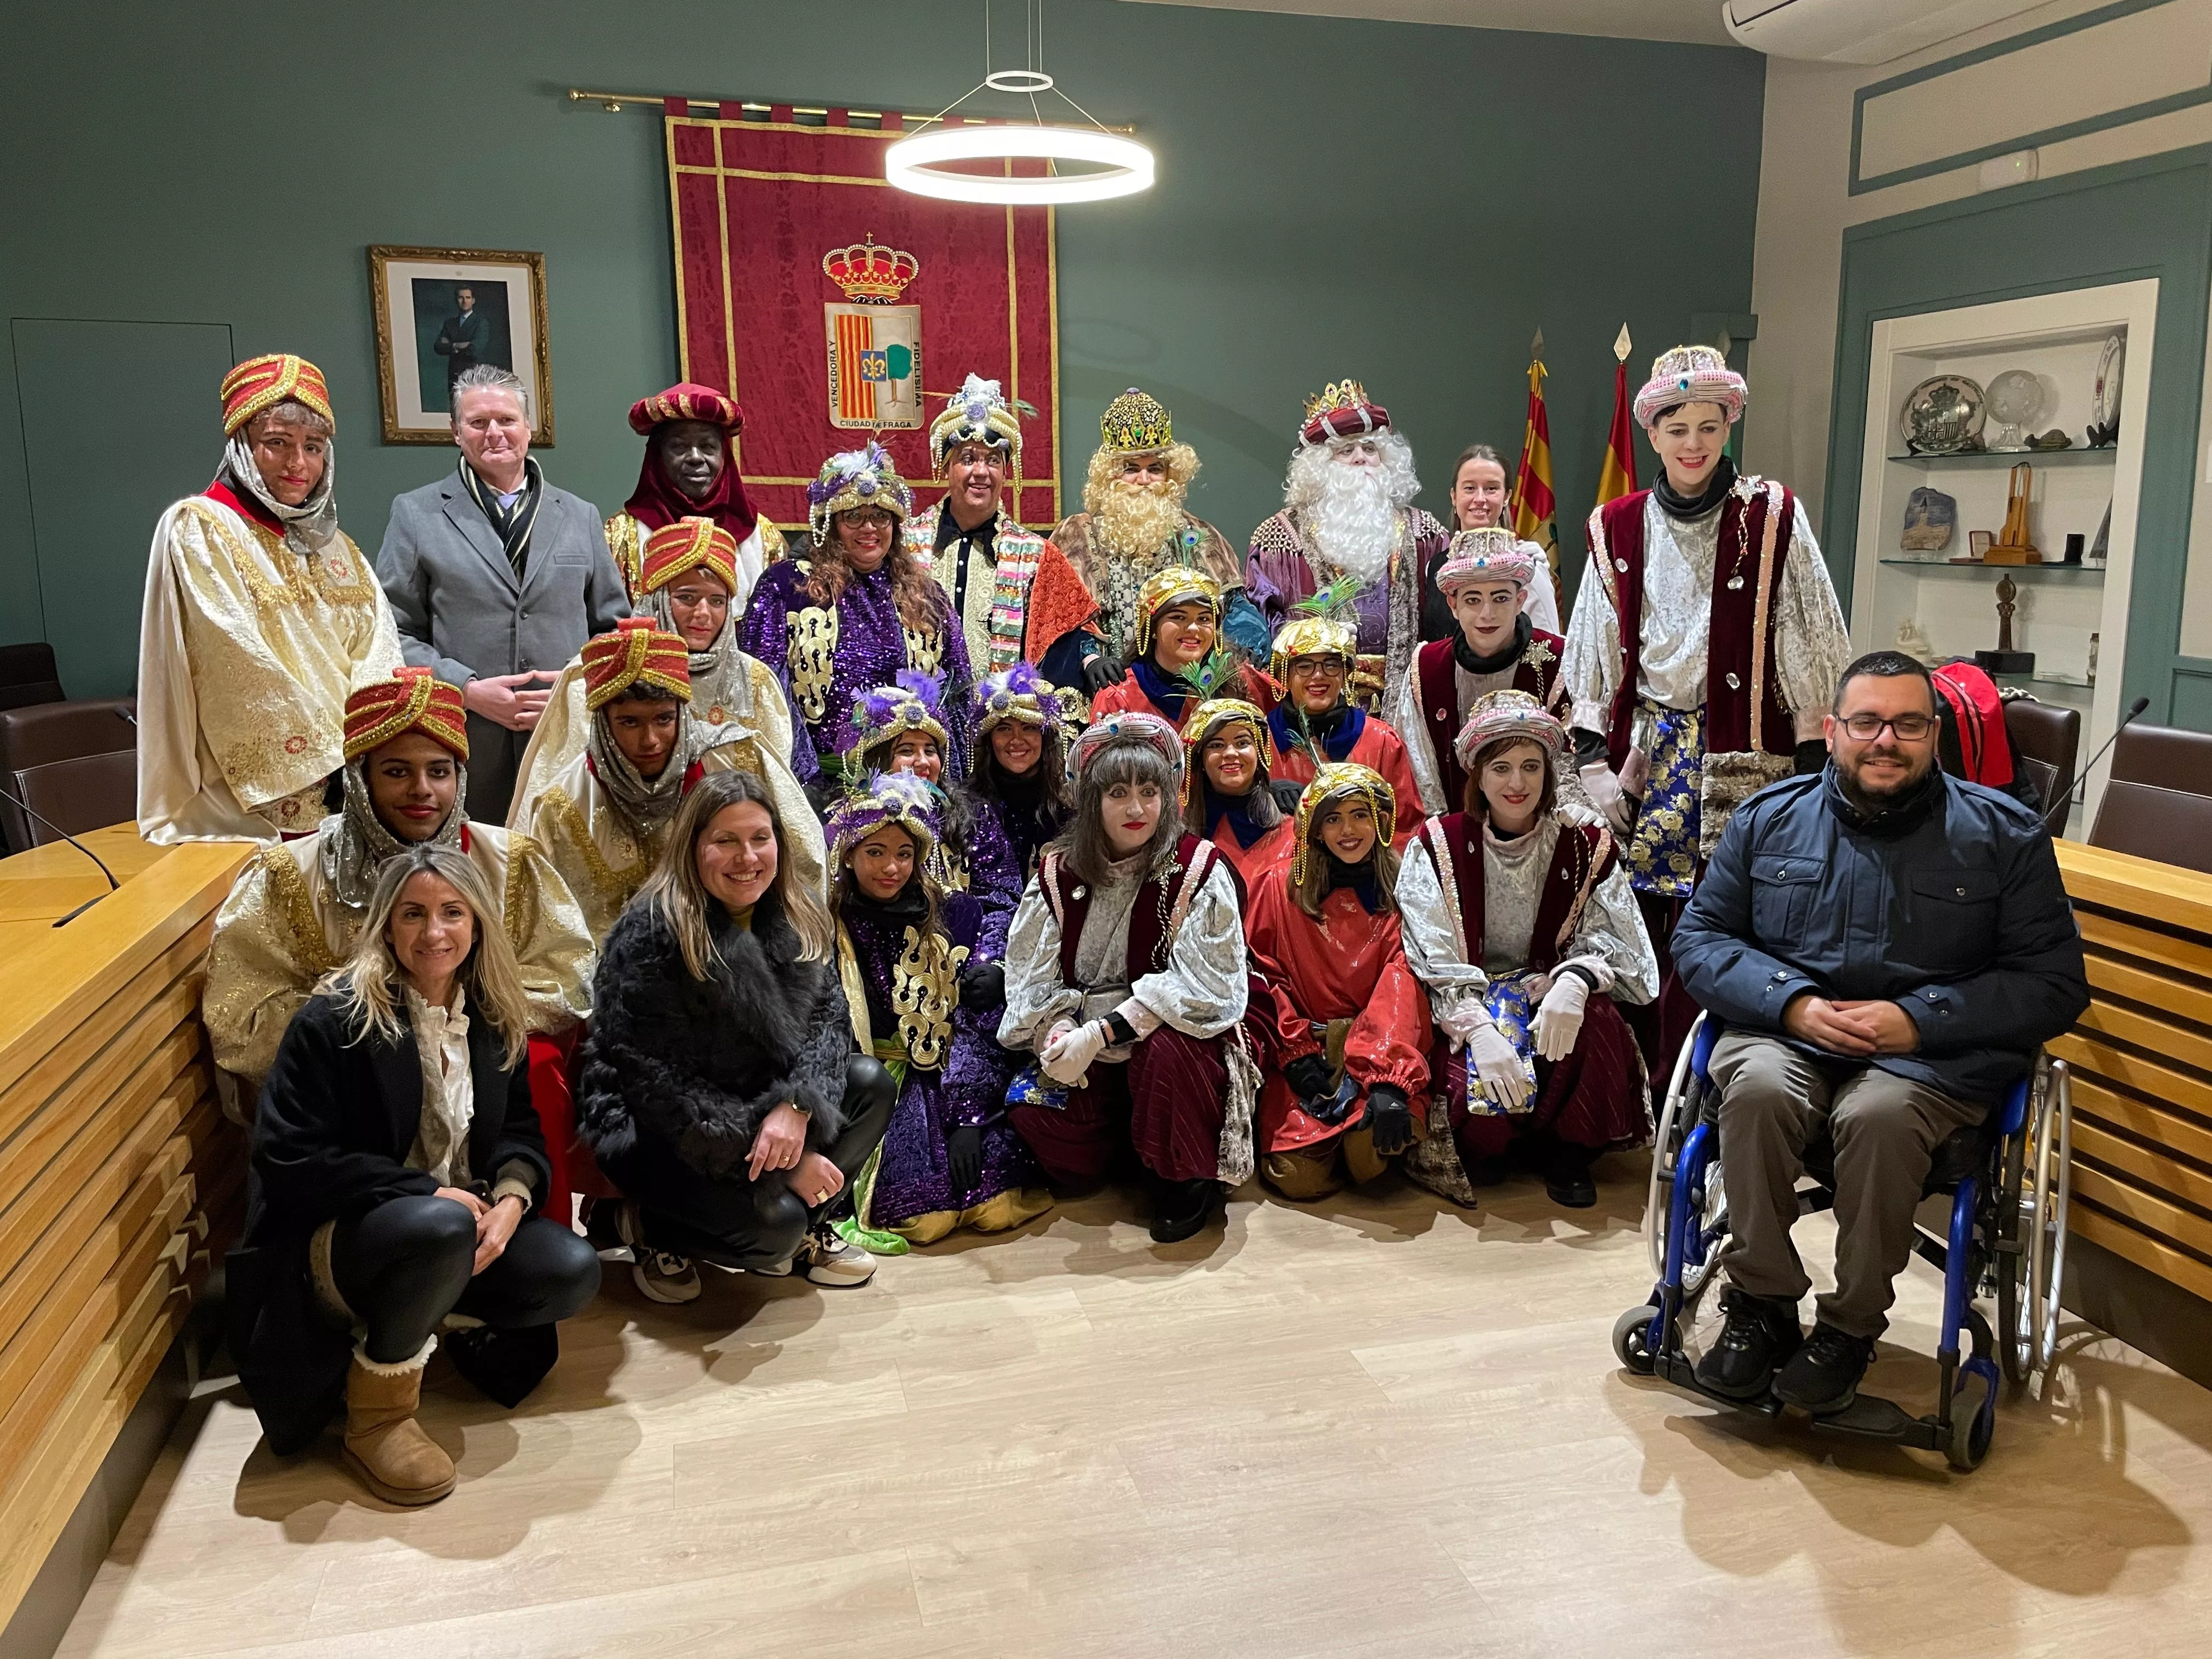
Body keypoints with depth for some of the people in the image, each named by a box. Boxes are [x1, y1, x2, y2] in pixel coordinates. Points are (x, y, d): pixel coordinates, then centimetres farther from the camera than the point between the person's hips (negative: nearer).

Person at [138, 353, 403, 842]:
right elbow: (241, 667, -13)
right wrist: (331, 756, -16)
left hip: (354, 797, 6)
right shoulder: (197, 529, -2)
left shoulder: (336, 547, 17)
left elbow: (379, 654, 5)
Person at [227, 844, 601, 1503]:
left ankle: (426, 1316, 7)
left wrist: (511, 1195, -16)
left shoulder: (493, 1019, 4)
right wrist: (430, 1193, -22)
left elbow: (520, 1128, 8)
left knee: (572, 1273, -19)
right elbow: (288, 1160, -17)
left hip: (461, 1225, 6)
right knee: (441, 1228, -38)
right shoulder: (334, 1020, -13)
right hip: (336, 1239, -5)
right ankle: (376, 1415, -13)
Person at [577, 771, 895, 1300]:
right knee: (774, 1226, -25)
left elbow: (829, 1017, -6)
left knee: (872, 1084, -12)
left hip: (764, 1105, 7)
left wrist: (796, 1106, -29)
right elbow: (655, 1078, -23)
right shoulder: (650, 934, -22)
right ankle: (641, 1225, 3)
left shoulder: (801, 919, -1)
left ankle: (806, 1227, 5)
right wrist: (784, 1164, -24)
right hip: (655, 1131, -7)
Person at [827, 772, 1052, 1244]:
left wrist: (967, 1116, -17)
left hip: (947, 1073, 2)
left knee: (996, 1208, -19)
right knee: (924, 1217, -24)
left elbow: (978, 1018, -5)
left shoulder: (949, 918, 3)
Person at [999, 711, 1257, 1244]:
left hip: (1176, 1040, -3)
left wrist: (1101, 1032, -24)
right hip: (1088, 1053, 3)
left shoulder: (1199, 870, -10)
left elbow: (1201, 983, -18)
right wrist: (1057, 1037, -23)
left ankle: (1187, 1175, -7)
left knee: (1164, 1047, -35)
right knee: (1033, 1112, -21)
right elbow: (1030, 979, -1)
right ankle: (1129, 1149, 12)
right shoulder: (1057, 873, 2)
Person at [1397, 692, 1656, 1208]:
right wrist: (1479, 1028, -28)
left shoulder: (1586, 846, 1)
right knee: (1478, 1086, -32)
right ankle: (1483, 1147, 9)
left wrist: (1575, 980, -29)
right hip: (1467, 1011, -2)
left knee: (1598, 1020, -31)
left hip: (1551, 1003, 2)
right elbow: (1435, 964, -11)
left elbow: (1611, 941, -5)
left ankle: (1566, 1149, -2)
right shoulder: (1437, 846, -4)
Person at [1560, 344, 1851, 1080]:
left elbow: (1811, 648, -1)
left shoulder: (1771, 519, -1)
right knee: (1642, 930, 3)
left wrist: (1813, 764, -4)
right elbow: (1594, 651, 11)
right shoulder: (1619, 527, 8)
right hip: (1647, 749, 3)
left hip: (1740, 761, -3)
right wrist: (1593, 758, 4)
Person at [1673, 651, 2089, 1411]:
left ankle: (1850, 1327, -12)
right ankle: (1762, 1304, -14)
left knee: (1879, 1113, -34)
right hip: (1785, 1033, 2)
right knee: (1758, 1089, -32)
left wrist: (1918, 1021, -14)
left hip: (1935, 1056, -1)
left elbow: (2054, 981, 1)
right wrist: (1794, 1004, -11)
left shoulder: (2004, 833, 4)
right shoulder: (1768, 819, 8)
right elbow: (1699, 936, 8)